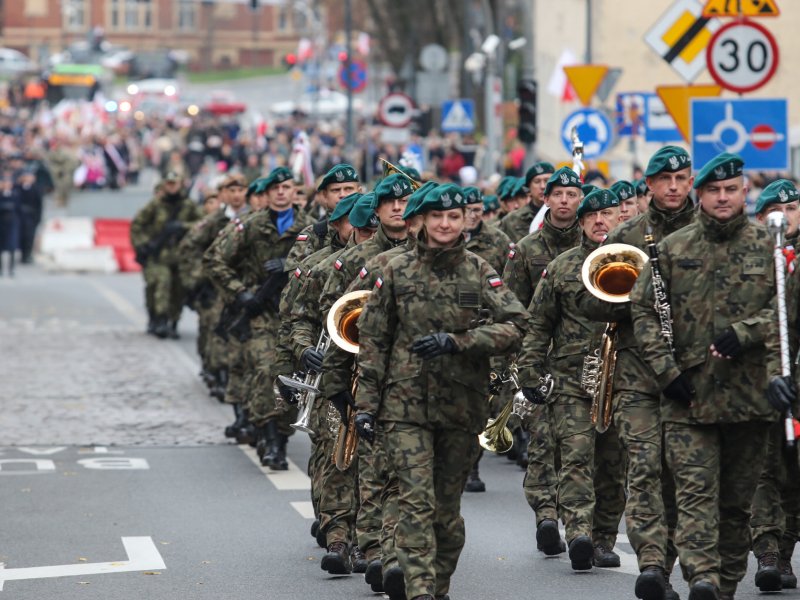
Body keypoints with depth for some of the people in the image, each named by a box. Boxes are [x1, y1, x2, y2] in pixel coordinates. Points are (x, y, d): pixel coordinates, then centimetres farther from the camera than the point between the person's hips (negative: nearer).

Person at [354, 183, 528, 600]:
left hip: (462, 406, 1)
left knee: (448, 507, 9)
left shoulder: (479, 272, 4)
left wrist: (456, 342, -16)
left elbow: (514, 326, -6)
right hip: (406, 405, -1)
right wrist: (366, 403, 0)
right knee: (416, 501, -13)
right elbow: (373, 342, 5)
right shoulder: (397, 272, 3)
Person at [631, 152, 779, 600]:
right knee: (696, 489, -13)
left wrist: (743, 333, -15)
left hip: (749, 391, 1)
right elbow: (643, 308, 5)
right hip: (688, 393, -1)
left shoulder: (769, 247, 5)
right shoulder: (673, 249, 6)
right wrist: (665, 368, -5)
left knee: (738, 497, 9)